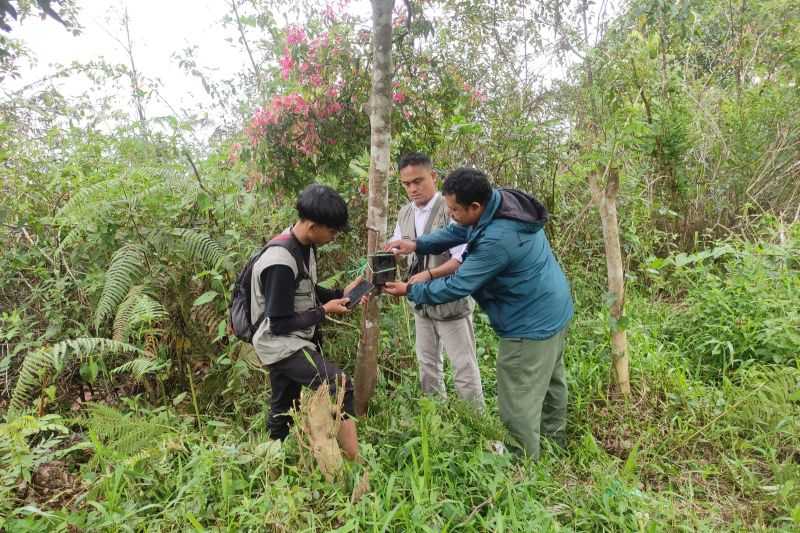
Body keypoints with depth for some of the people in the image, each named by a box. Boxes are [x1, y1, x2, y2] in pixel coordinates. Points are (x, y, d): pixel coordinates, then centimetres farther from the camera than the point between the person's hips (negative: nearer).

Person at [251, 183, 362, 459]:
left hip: (294, 342, 9)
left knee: (282, 412, 20)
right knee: (340, 385, -22)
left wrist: (341, 293, 0)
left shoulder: (305, 246, 1)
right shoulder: (280, 263, -28)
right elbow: (280, 324, -24)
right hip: (281, 345, -9)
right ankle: (354, 462, -14)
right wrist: (324, 311, -15)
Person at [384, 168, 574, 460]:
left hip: (532, 324, -11)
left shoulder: (497, 240, -35)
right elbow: (458, 231, 7)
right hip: (553, 309, 11)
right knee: (550, 381, 28)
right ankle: (554, 443, 49)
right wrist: (417, 244, -5)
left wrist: (409, 290, -13)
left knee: (518, 405, 2)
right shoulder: (502, 200, -6)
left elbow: (457, 286, -26)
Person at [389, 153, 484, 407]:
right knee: (427, 364, 19)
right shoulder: (405, 213, 4)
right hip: (422, 301, 8)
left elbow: (462, 259, -23)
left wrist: (429, 274, -32)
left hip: (451, 301, -7)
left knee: (464, 367, 4)